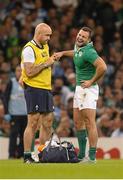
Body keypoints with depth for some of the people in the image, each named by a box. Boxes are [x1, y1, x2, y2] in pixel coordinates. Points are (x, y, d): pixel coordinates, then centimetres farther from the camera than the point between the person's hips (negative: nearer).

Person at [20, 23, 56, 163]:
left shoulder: (45, 46, 15)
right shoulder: (29, 49, -12)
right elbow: (29, 72, -20)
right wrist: (46, 63, -15)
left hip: (46, 89, 9)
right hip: (34, 89, -9)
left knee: (47, 122, 7)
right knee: (33, 123, -9)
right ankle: (27, 156, -6)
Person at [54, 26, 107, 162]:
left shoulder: (88, 52, -19)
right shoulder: (78, 48, 11)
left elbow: (102, 67, -30)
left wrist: (92, 81, -20)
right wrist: (63, 53, 28)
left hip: (88, 89, -10)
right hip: (79, 89, 10)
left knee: (89, 123, -10)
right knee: (78, 122, 13)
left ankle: (92, 156, -11)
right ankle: (81, 155, 19)